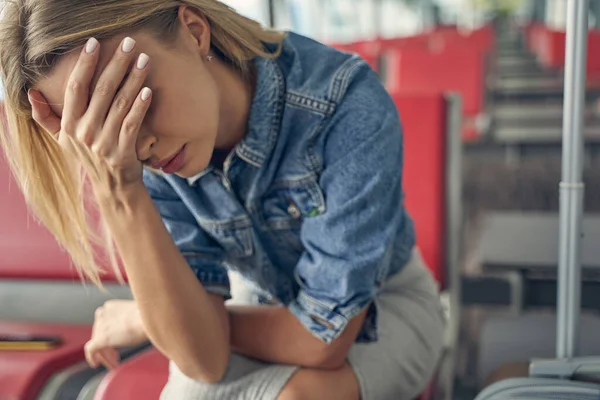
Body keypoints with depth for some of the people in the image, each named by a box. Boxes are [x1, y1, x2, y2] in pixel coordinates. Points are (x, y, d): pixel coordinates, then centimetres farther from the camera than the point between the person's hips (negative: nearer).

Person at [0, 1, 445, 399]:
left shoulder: (348, 106, -31)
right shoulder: (148, 159, -18)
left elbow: (322, 337, -26)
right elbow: (205, 358, -25)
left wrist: (144, 320, -15)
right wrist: (118, 197, -36)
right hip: (271, 315, 3)